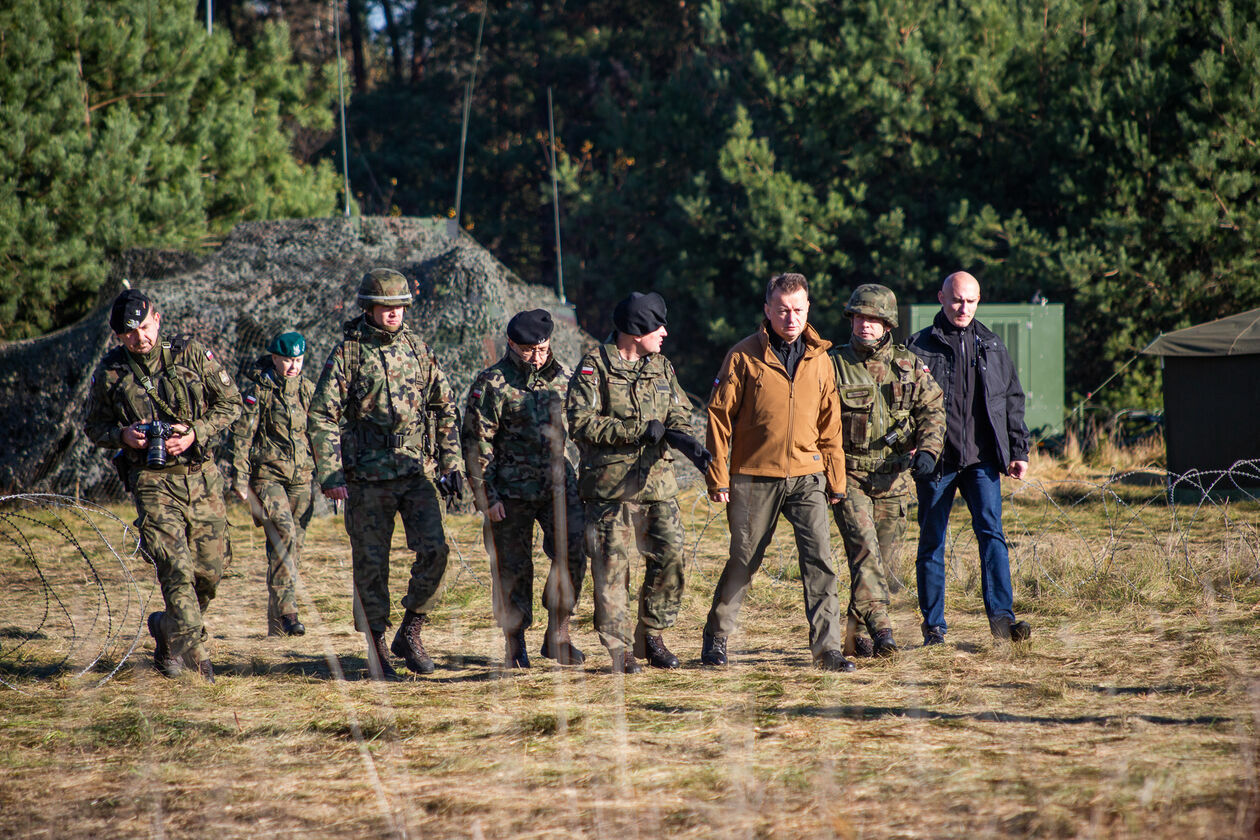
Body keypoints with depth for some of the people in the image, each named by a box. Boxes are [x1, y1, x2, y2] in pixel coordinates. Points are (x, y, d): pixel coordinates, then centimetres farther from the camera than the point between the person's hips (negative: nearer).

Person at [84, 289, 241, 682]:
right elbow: (94, 428, 10)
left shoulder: (192, 354, -2)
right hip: (152, 481, -2)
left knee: (210, 569, 5)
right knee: (175, 566, -17)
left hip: (201, 476, 2)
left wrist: (195, 432, -11)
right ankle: (196, 650, -14)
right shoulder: (109, 373, -1)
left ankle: (168, 627, 30)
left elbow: (230, 402, 4)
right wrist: (122, 435, -12)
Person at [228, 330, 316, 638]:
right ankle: (286, 611, -24)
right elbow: (241, 436, -3)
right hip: (267, 474, -5)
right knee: (283, 535, -22)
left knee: (293, 544, 4)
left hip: (301, 478, 5)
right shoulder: (258, 391, -3)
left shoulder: (309, 390, 12)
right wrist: (239, 478, -9)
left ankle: (277, 623, 11)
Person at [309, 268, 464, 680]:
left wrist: (451, 463, 7)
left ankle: (410, 632, 6)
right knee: (371, 564, 2)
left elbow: (444, 408, 15)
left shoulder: (417, 349, 8)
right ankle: (376, 647, 14)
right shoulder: (347, 354, -3)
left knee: (434, 549, -10)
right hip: (368, 477, -3)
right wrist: (330, 475, -13)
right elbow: (322, 417, -5)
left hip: (418, 472, 3)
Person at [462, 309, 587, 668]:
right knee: (513, 570, 3)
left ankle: (557, 636, 3)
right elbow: (476, 443, -9)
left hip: (557, 483, 4)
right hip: (511, 491, -4)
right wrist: (486, 496, -12)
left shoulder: (561, 377, 6)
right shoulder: (492, 383, -10)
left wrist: (581, 480, 18)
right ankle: (515, 646, 16)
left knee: (572, 555, -9)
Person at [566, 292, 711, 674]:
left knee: (670, 557, -2)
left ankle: (651, 636, 15)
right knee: (612, 567, -3)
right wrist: (639, 430, -18)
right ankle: (621, 650, 4)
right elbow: (580, 422, -15)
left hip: (657, 483, 5)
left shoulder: (661, 367, 13)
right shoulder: (595, 367, -6)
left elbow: (678, 415, 10)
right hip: (610, 486, -5)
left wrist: (687, 442, -14)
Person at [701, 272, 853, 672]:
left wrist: (835, 478, 11)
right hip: (755, 477, -2)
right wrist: (718, 476, -6)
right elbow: (719, 417, -2)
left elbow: (829, 425, 13)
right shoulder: (744, 357, -3)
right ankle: (716, 636, 24)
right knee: (743, 561, 6)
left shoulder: (819, 359, 8)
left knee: (820, 560, -8)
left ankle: (828, 647, -5)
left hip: (807, 477, 3)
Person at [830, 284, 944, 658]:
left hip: (893, 479, 4)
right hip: (848, 476, -4)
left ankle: (857, 635, 19)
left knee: (882, 560, 7)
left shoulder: (909, 365, 5)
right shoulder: (834, 365, -2)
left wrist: (927, 450, -8)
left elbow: (932, 410, 9)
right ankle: (880, 627, -27)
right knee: (865, 549, -20)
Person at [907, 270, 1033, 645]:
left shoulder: (992, 347, 13)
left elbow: (1013, 401, 18)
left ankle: (1001, 615, -16)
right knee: (932, 543, 3)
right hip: (936, 460, -2)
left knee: (991, 532, -12)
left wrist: (1018, 451, 11)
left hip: (982, 459, 2)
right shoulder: (920, 346, 3)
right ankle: (933, 625, 10)